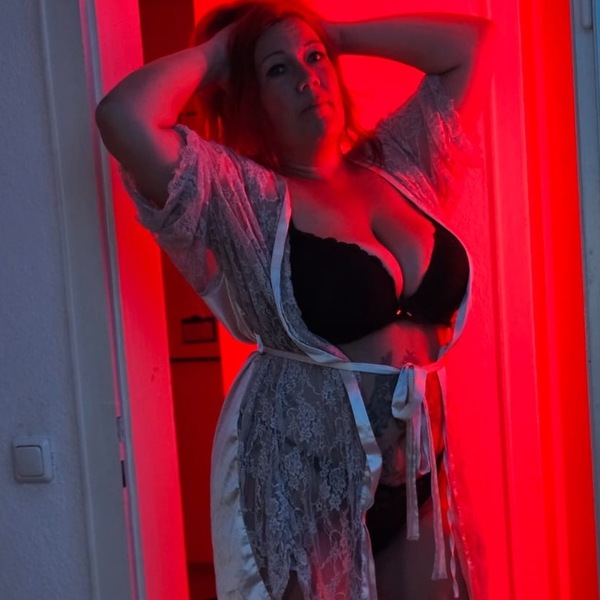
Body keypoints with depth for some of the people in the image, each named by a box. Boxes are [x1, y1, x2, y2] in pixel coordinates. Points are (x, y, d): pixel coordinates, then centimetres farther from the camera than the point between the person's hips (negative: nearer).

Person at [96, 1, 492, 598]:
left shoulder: (396, 167, 6)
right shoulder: (244, 200, -9)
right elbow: (122, 117, -24)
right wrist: (214, 54, -7)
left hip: (415, 470, 5)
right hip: (301, 477, -5)